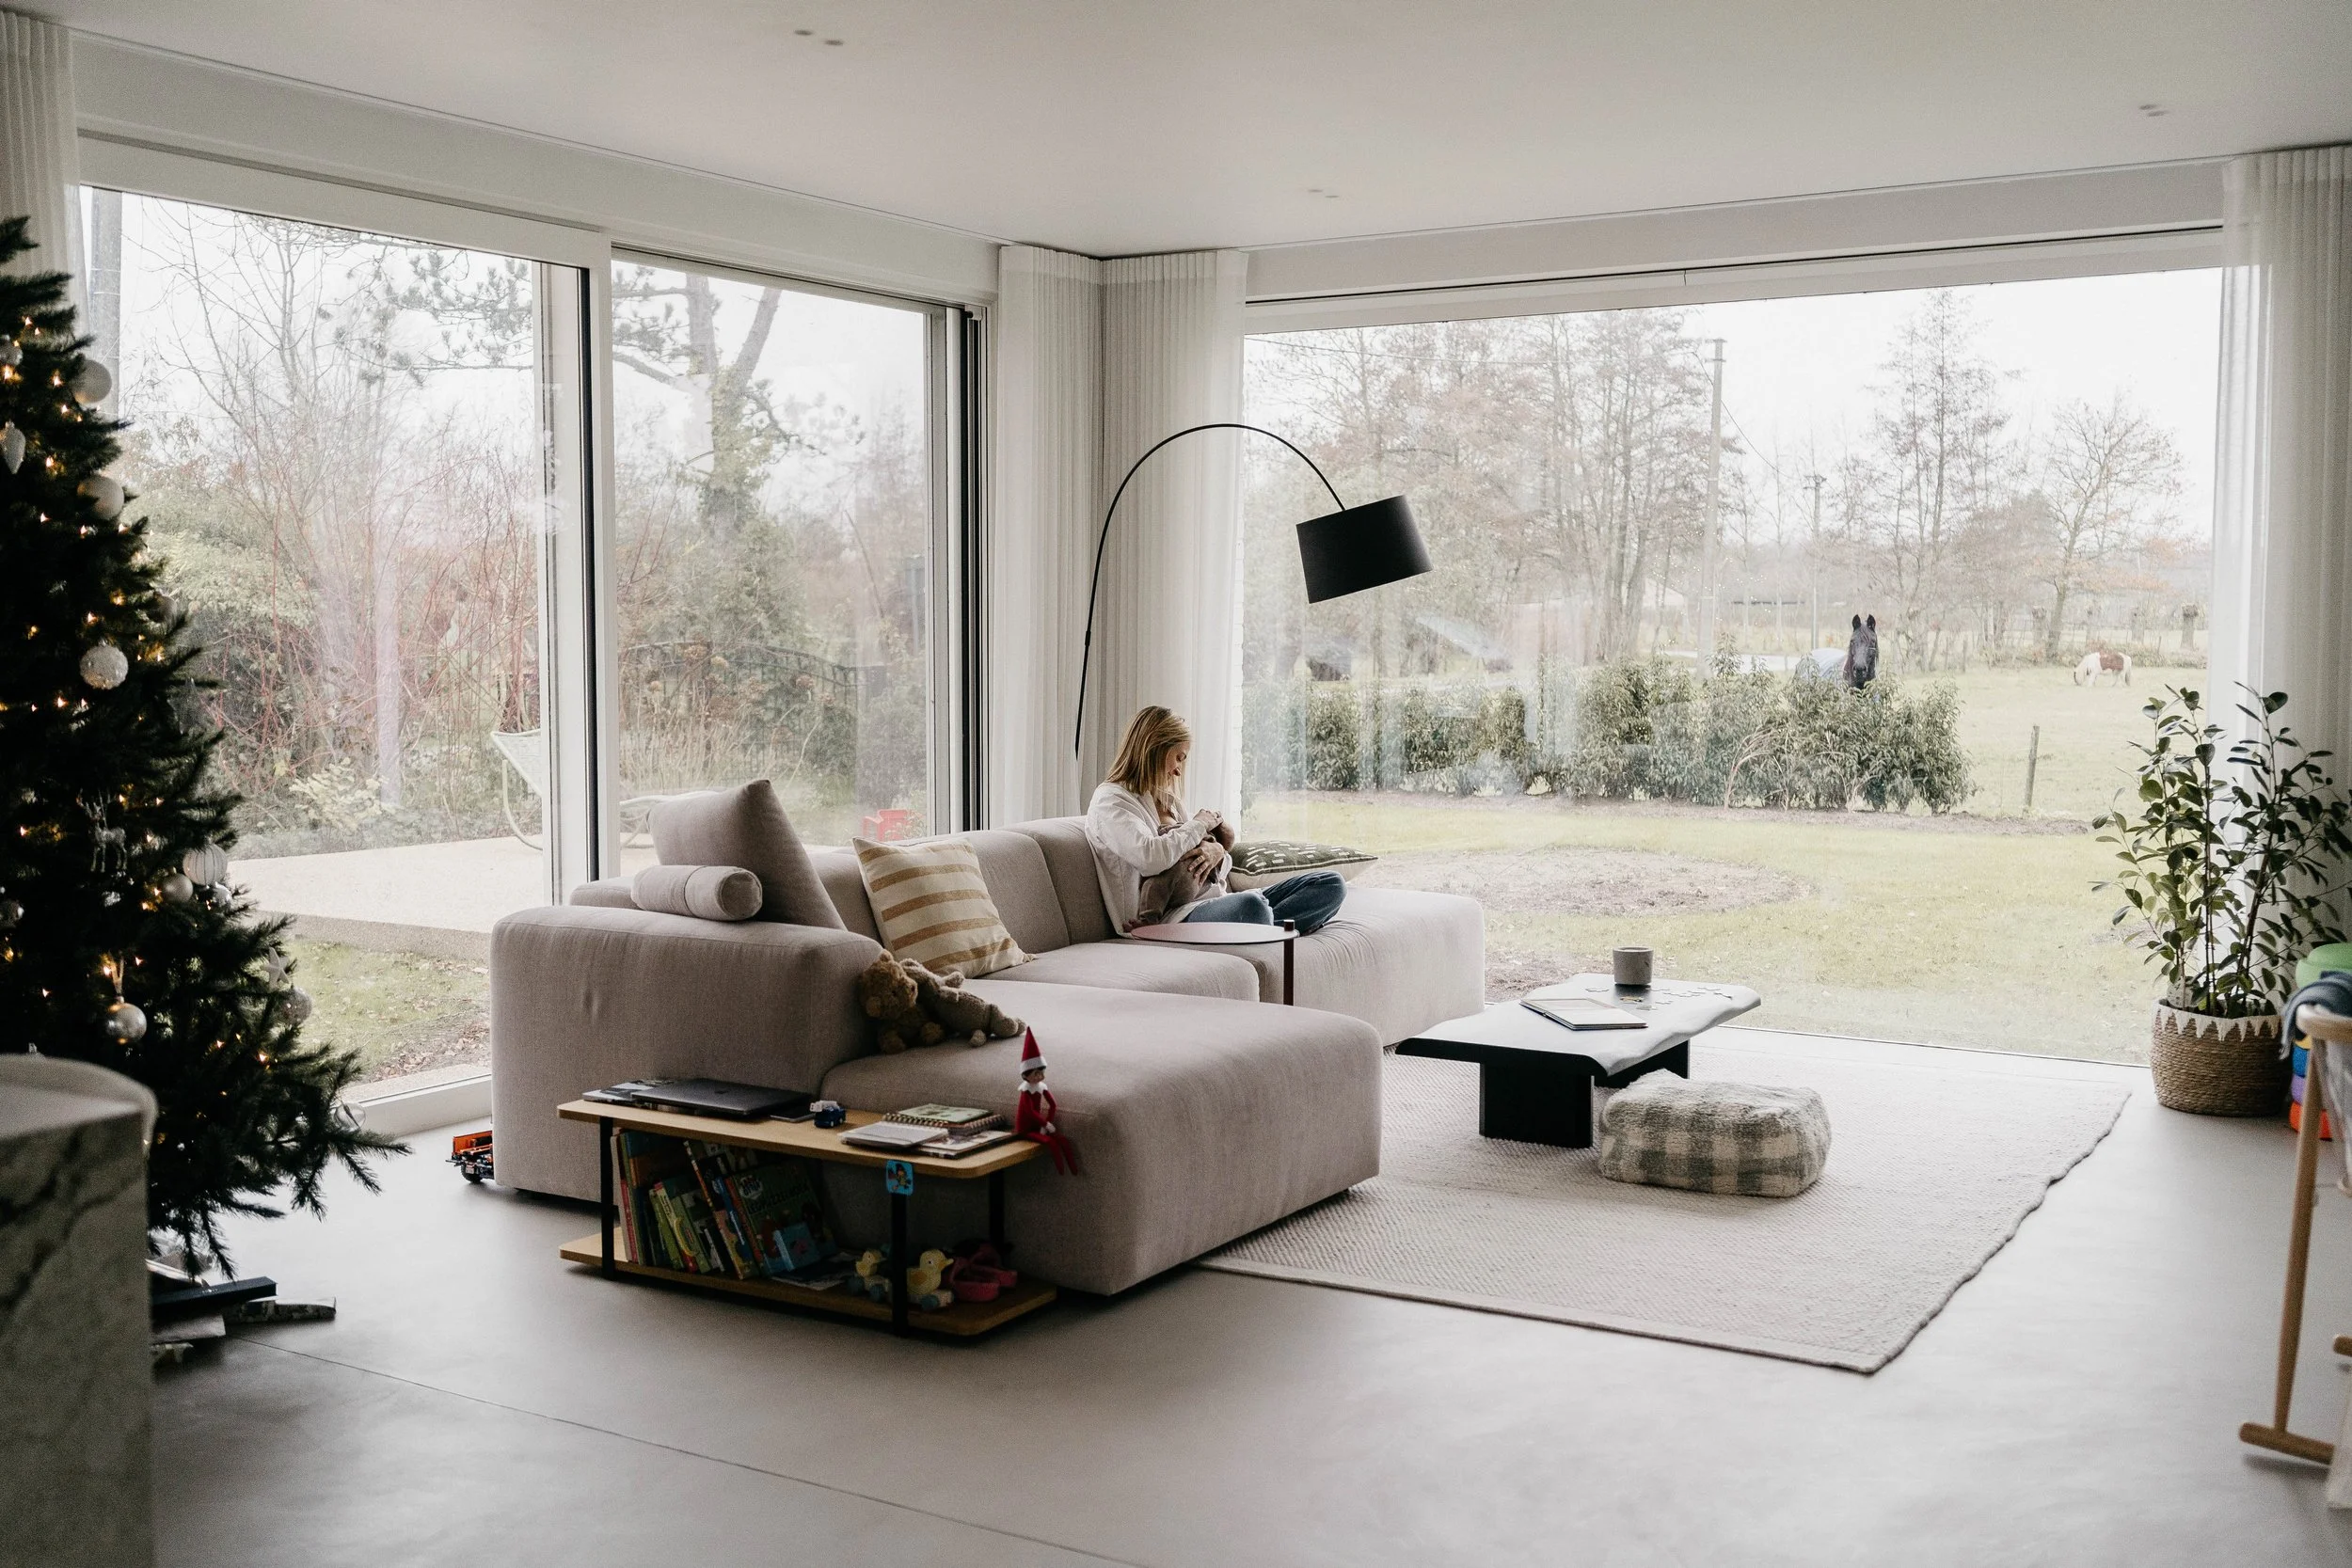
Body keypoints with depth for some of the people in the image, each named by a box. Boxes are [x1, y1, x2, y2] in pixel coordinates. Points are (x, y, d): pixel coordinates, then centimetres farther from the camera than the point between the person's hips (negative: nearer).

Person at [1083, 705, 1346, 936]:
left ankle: (1268, 928, -29)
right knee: (1250, 906, -43)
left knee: (1330, 884, -8)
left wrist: (1217, 852, 0)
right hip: (1176, 916, -9)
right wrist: (1198, 825, -1)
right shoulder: (1110, 800, 2)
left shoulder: (1167, 799, 29)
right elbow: (1150, 857, -18)